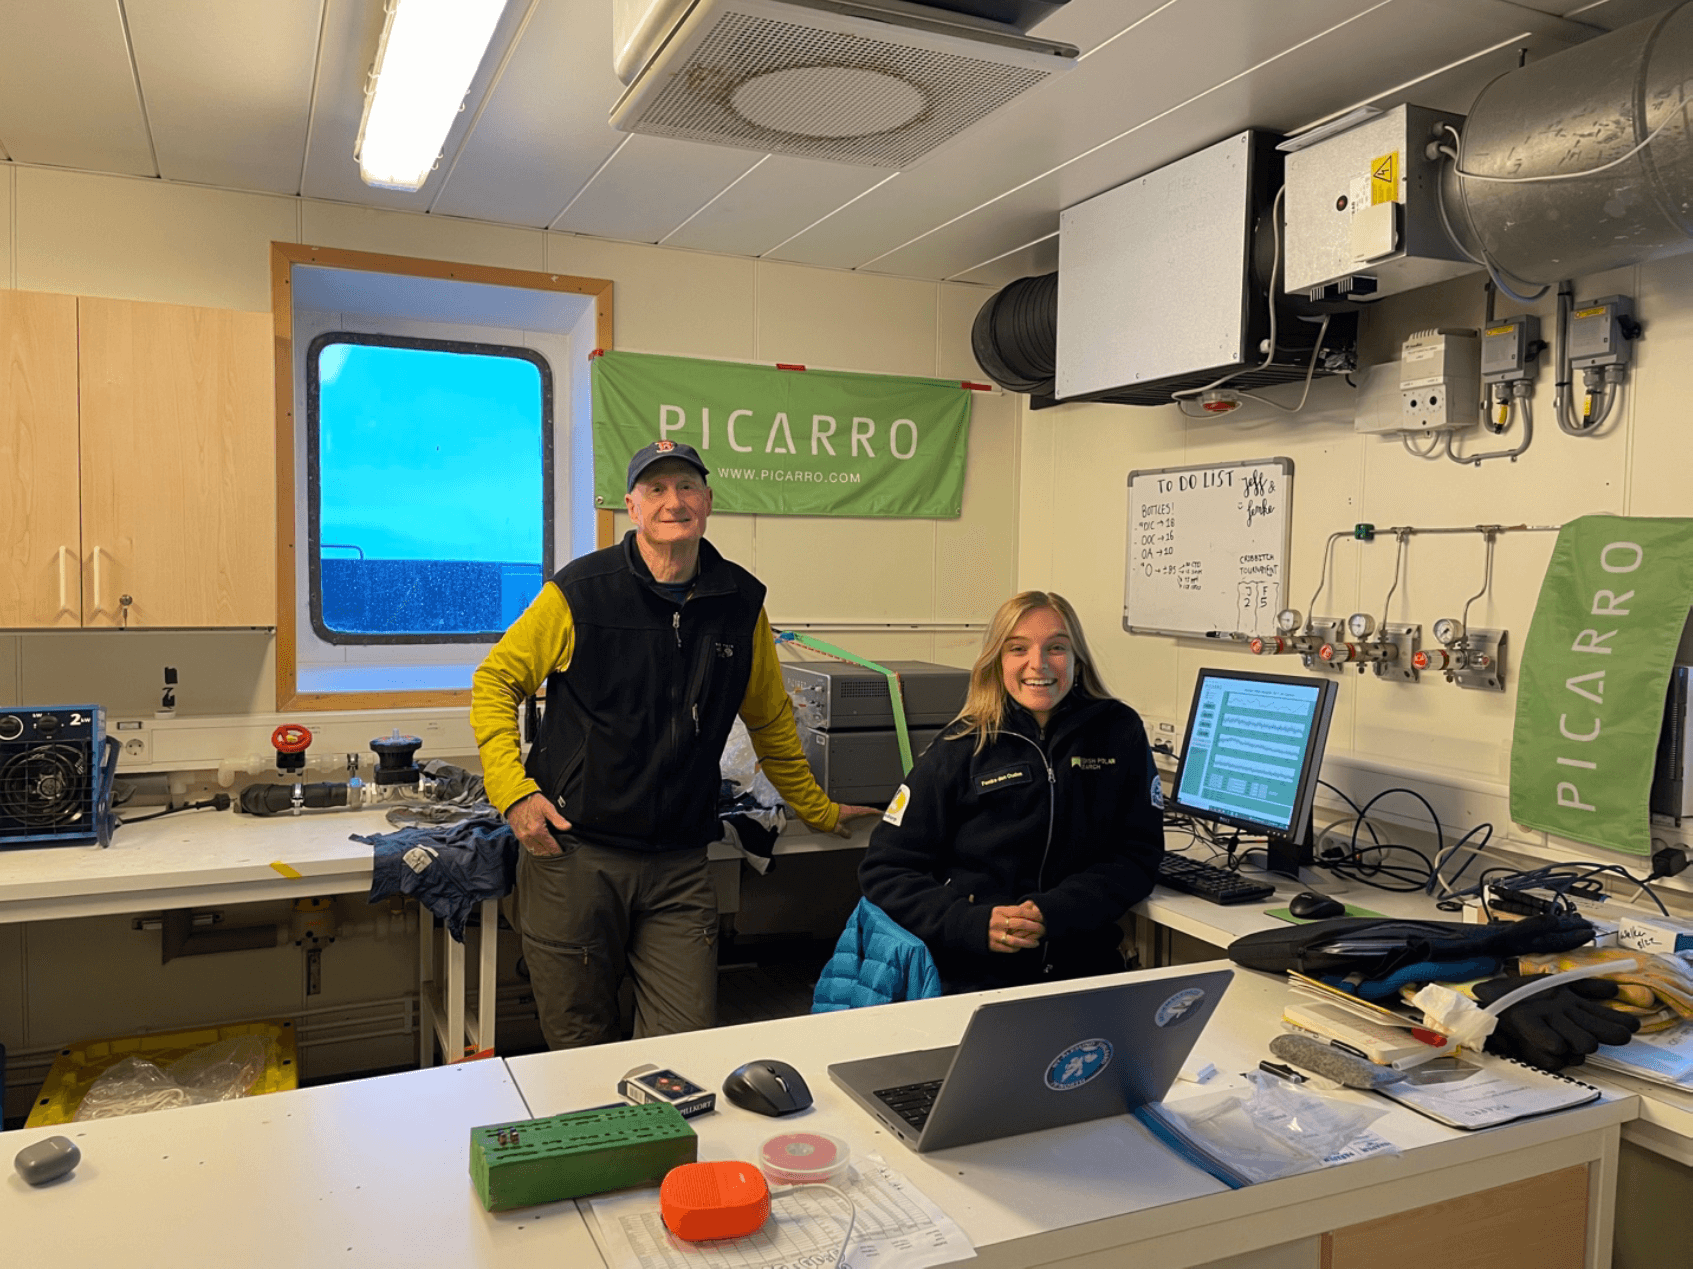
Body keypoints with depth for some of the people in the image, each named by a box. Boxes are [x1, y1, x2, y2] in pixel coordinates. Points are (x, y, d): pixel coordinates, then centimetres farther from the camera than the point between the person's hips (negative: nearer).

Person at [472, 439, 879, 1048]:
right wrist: (513, 790, -10)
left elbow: (771, 722, 17)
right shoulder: (581, 589, -5)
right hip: (573, 850, -2)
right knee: (580, 1050, 10)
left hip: (679, 866, 2)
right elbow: (495, 681, 3)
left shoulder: (741, 601, 5)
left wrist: (820, 812, 23)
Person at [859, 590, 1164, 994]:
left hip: (1085, 970, 2)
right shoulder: (961, 748, 2)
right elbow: (885, 871, 1)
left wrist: (1055, 912, -13)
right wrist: (976, 924, -16)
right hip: (972, 976, -1)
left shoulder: (1120, 733, 7)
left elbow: (1139, 856, 5)